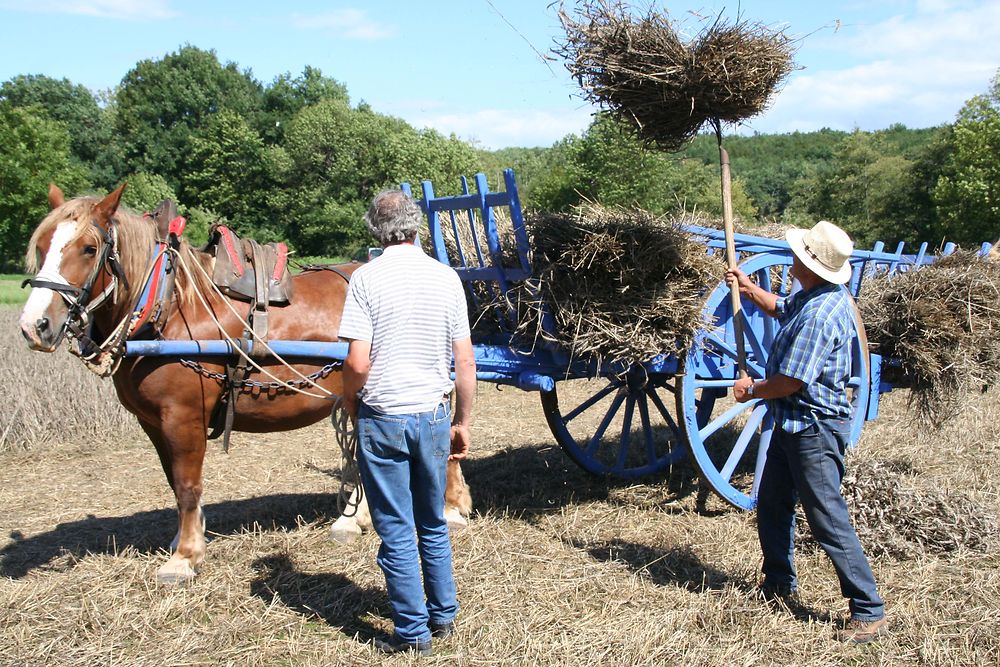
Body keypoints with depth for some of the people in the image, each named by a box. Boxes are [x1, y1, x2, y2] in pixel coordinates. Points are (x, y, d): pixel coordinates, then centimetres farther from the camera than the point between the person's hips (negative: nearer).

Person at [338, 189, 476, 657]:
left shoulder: (366, 279, -10)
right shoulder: (446, 277, 0)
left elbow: (357, 363, -16)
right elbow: (465, 362, 1)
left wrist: (350, 403, 4)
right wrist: (463, 421, 10)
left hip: (383, 418, -4)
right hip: (434, 415, 4)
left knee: (396, 532, 8)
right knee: (433, 525, 21)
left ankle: (413, 633, 18)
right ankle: (444, 616, 32)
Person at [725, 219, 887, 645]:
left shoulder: (819, 315, -26)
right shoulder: (813, 297, 5)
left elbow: (788, 383, -24)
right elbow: (781, 310, 28)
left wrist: (750, 391, -6)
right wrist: (748, 288, 12)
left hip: (814, 428, -11)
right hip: (792, 423, 11)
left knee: (828, 521, -4)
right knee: (771, 505, 20)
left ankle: (869, 612, 6)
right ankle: (779, 584, 37)